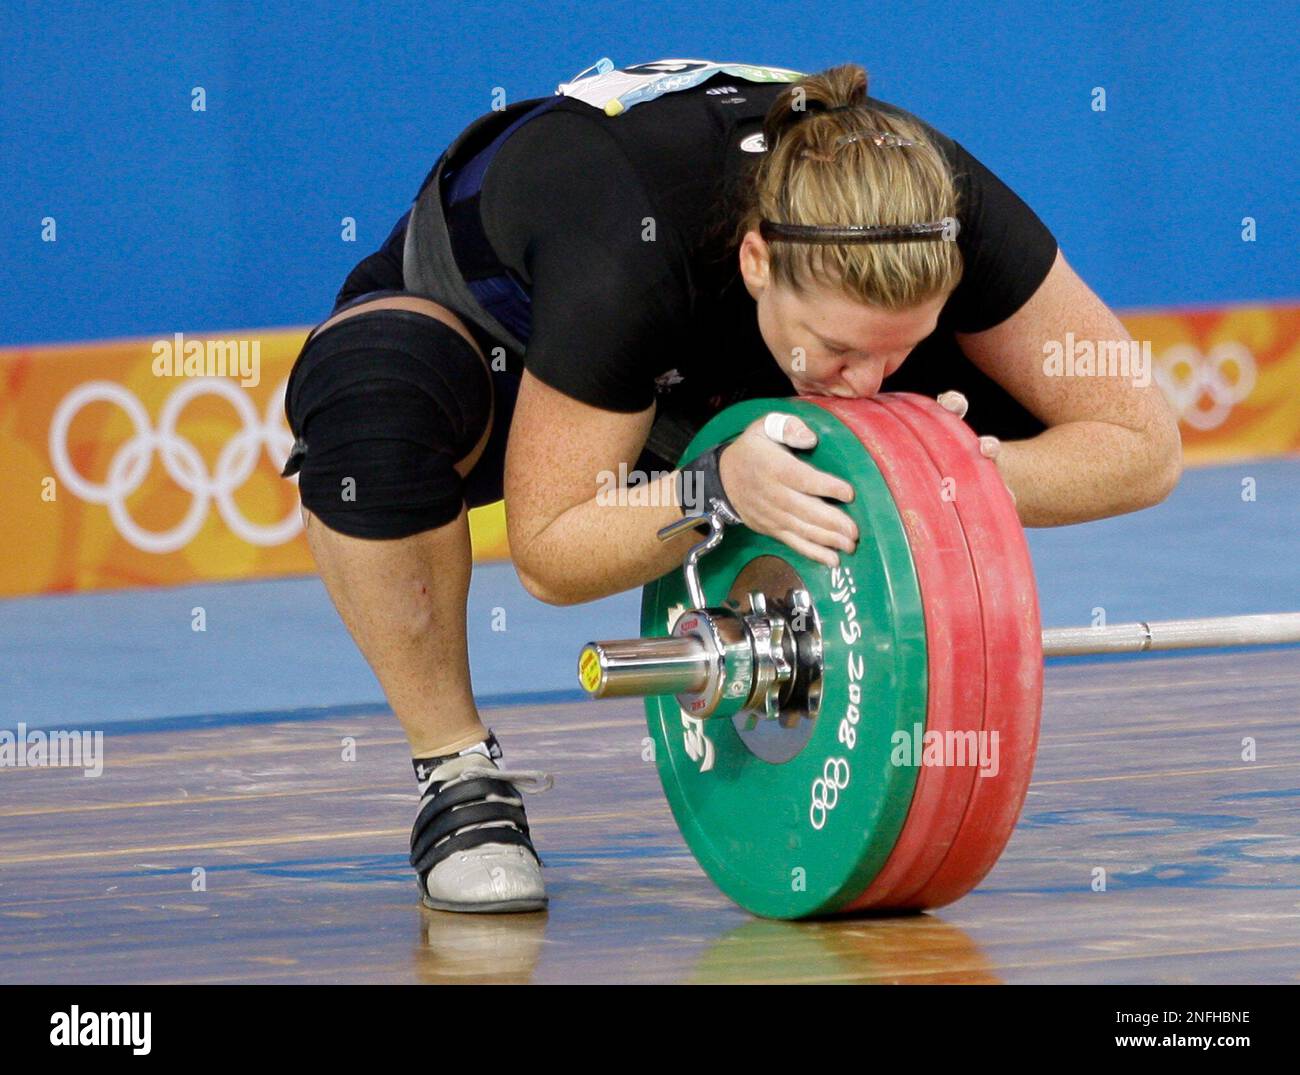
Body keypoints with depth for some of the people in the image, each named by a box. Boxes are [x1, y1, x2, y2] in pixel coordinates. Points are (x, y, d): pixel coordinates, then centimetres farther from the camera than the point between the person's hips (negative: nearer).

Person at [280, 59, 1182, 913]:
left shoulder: (941, 208, -32)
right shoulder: (625, 252, -43)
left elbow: (1142, 443, -24)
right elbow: (549, 552, -32)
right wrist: (718, 491, -49)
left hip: (705, 385, 4)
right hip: (480, 331, -4)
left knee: (1003, 408, -20)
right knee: (369, 398, -40)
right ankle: (458, 779, -19)